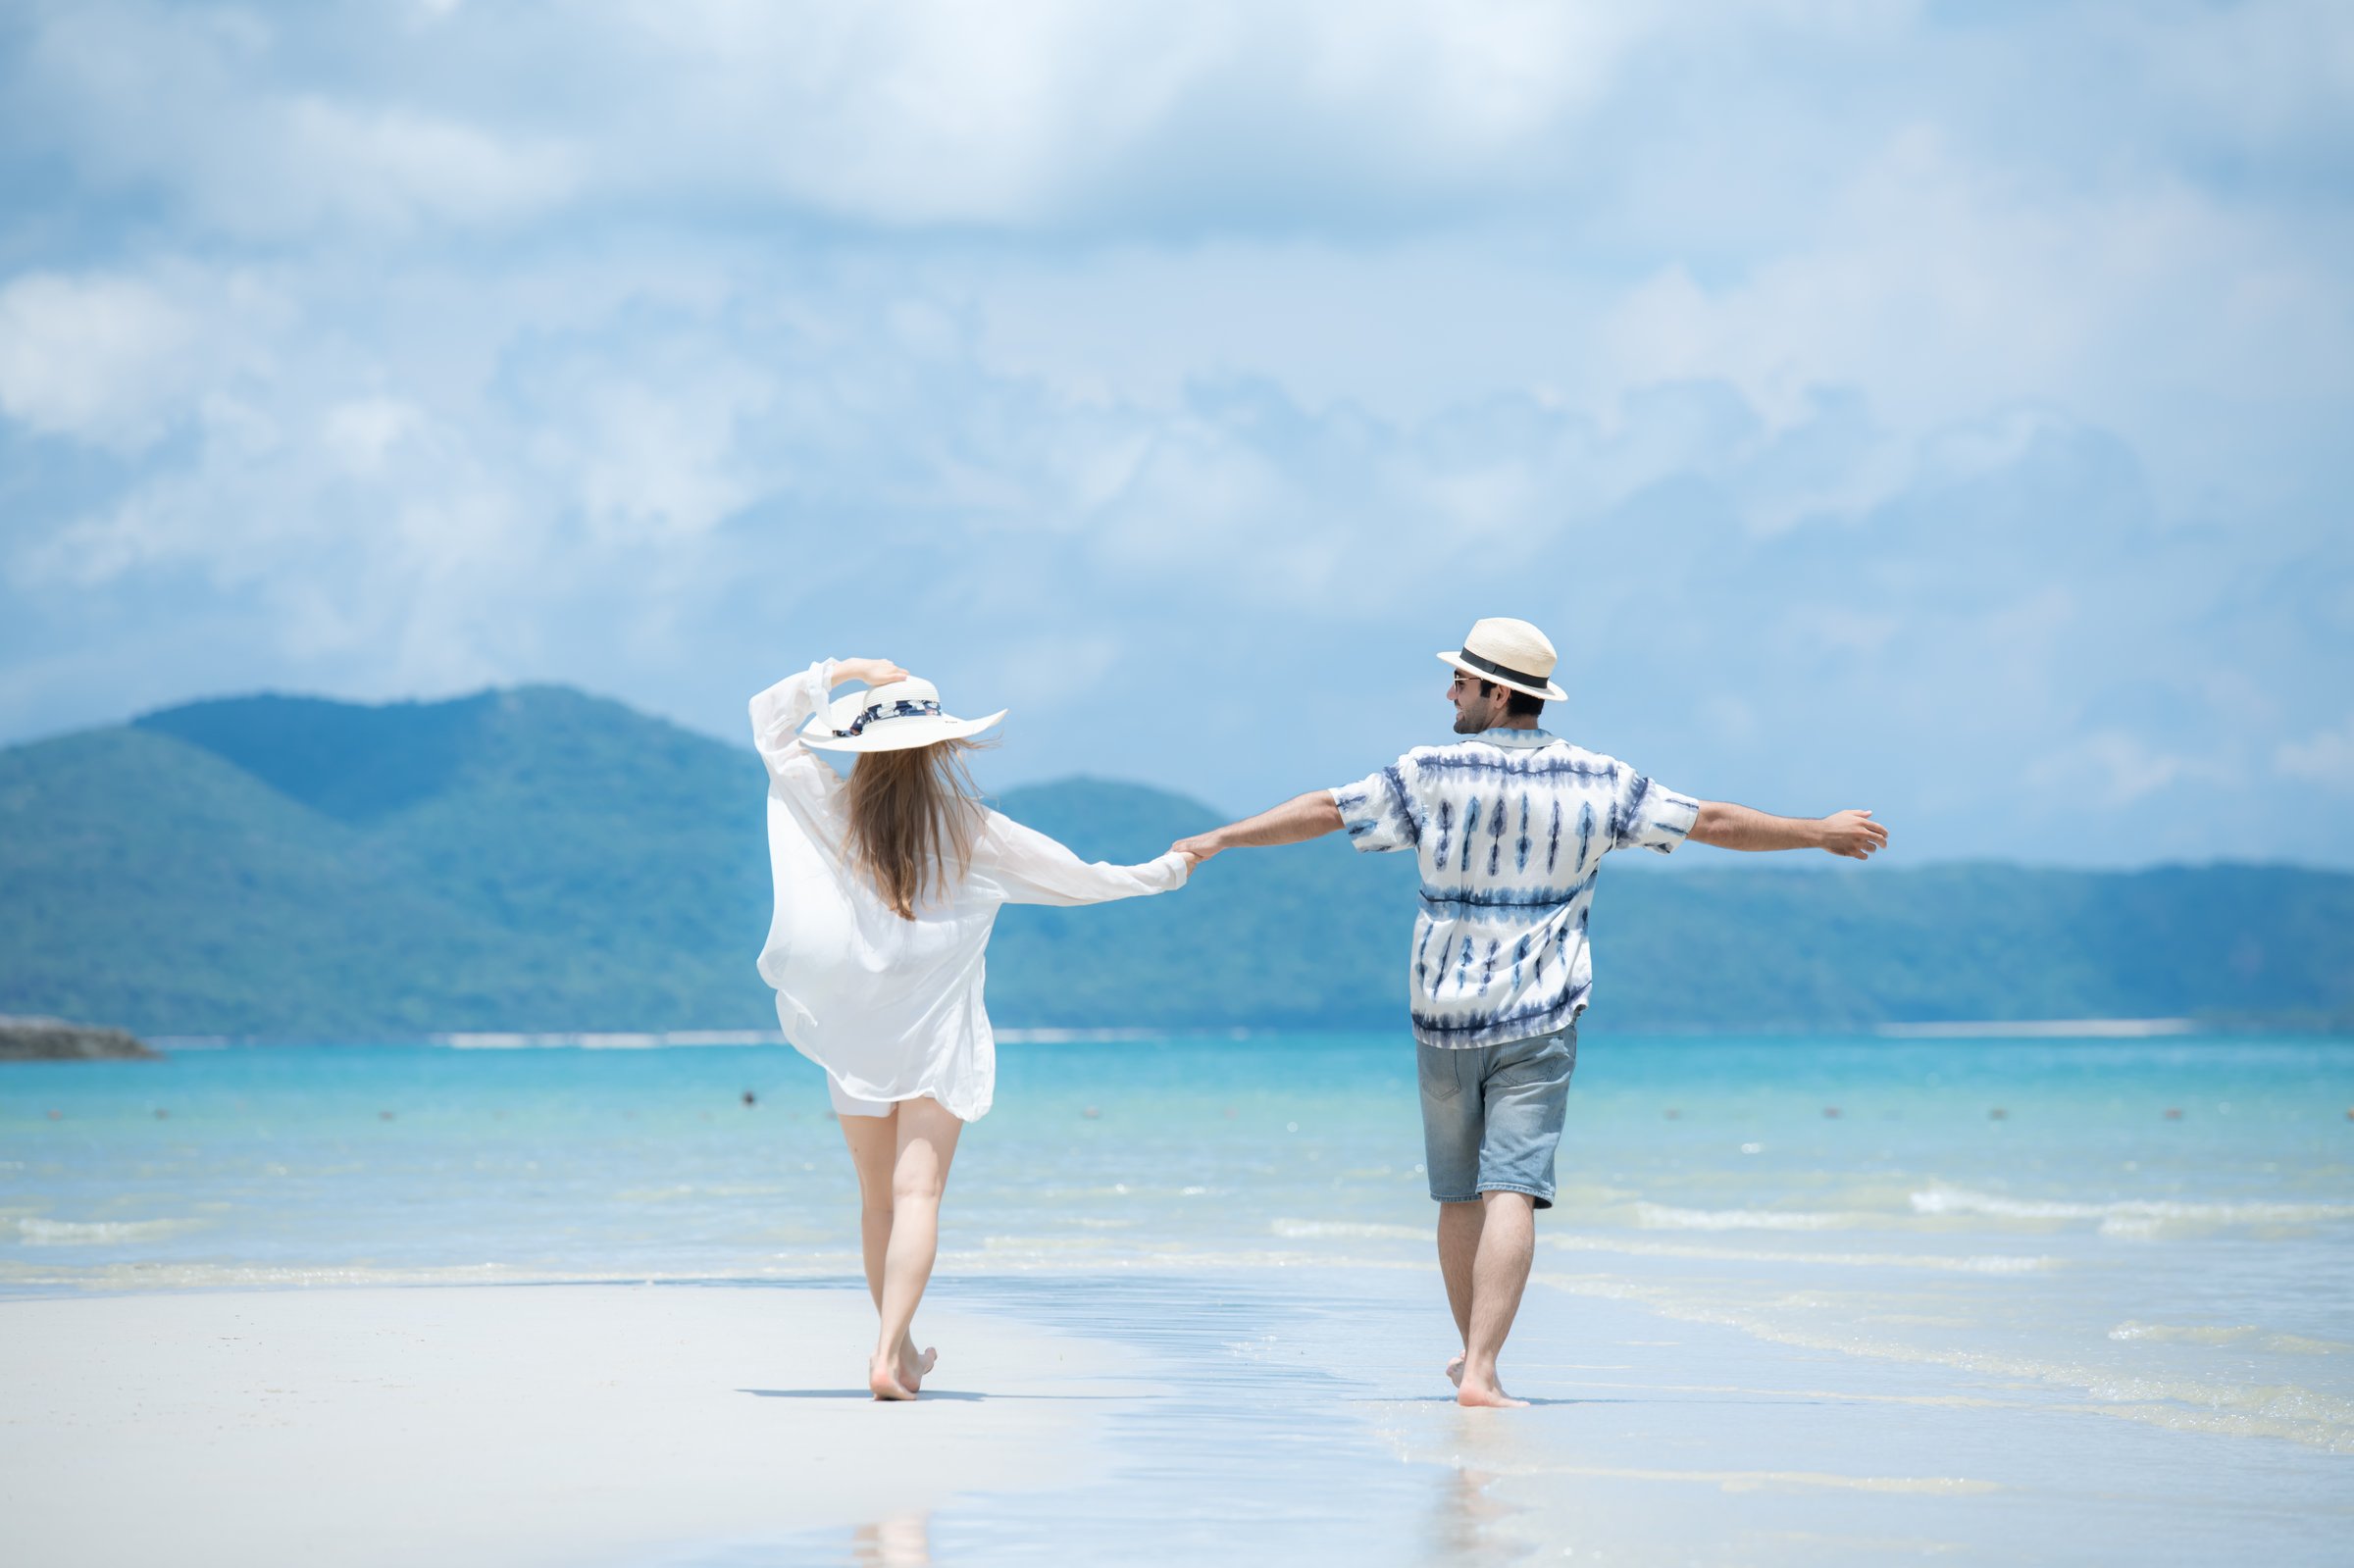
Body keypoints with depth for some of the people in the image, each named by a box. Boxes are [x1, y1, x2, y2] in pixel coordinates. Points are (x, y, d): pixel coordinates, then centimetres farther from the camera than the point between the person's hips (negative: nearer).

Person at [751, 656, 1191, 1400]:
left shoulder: (835, 812, -6)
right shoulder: (971, 829, -7)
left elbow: (770, 718, 5)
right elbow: (1076, 876, 3)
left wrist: (842, 671, 4)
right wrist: (1161, 873, 18)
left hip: (855, 1033, 2)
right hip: (936, 1032, -2)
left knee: (878, 1199, 14)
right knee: (917, 1194, -7)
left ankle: (899, 1350, 25)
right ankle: (888, 1353, -21)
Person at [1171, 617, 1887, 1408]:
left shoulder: (1432, 776, -5)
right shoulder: (1598, 784, -1)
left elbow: (1324, 810, -2)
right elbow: (1714, 822, 4)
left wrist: (1219, 839, 9)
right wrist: (1822, 832, 15)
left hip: (1445, 1016, 1)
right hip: (1540, 1020, -1)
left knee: (1460, 1194, 14)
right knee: (1511, 1194, -9)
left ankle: (1474, 1358, 27)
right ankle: (1481, 1371, -21)